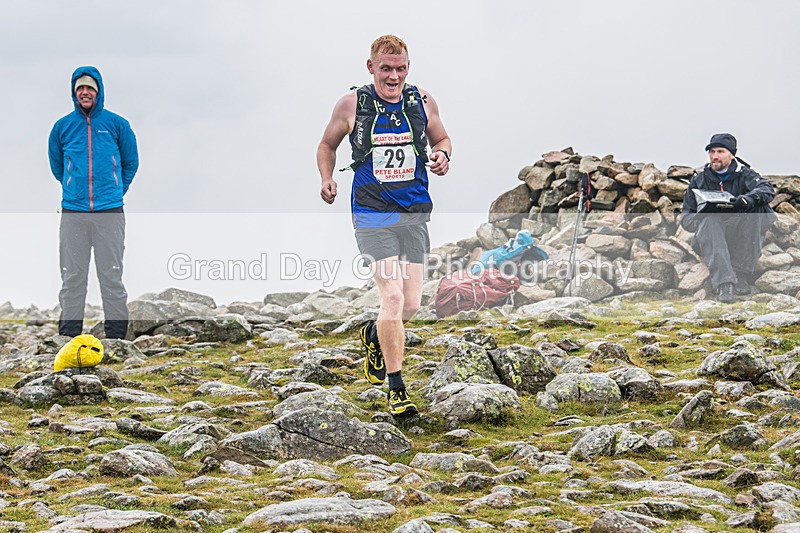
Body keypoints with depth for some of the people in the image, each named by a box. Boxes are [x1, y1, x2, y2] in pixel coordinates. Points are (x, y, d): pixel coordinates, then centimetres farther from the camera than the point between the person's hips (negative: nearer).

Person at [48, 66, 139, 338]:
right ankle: (68, 334, 10)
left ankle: (116, 334, 6)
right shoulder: (62, 126, 6)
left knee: (112, 277, 1)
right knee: (72, 278, 4)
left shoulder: (117, 124, 2)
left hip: (110, 213, -1)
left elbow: (130, 162, 13)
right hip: (73, 214, 1)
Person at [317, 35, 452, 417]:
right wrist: (327, 179, -5)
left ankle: (374, 336, 39)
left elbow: (441, 139, 19)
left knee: (411, 306, 4)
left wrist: (443, 155, -3)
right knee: (392, 297, -15)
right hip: (373, 214, -3)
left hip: (415, 213, 3)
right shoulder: (352, 105, -2)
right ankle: (396, 389, -6)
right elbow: (327, 145, 12)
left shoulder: (422, 102, 4)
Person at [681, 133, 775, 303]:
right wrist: (701, 215, -19)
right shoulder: (699, 180, 10)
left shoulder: (743, 175, 5)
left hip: (740, 239, 0)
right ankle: (724, 283, -49)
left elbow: (767, 189, -16)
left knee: (756, 209, -27)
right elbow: (686, 220, 6)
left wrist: (749, 198, -39)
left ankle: (741, 275, -28)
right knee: (709, 223, -32)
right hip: (711, 238, 0)